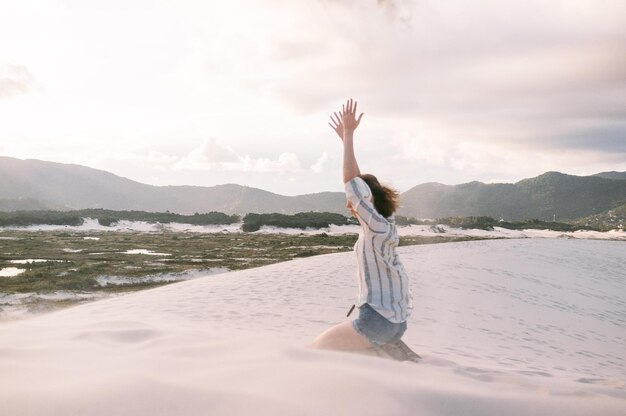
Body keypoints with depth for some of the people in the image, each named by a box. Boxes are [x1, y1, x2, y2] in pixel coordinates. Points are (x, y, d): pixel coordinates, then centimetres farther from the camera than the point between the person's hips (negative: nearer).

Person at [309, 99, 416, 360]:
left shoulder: (377, 226, -15)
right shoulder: (380, 225, 8)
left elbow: (352, 183, -23)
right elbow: (359, 182, 15)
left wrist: (349, 135, -18)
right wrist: (345, 138, 18)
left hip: (378, 319, -10)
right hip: (394, 319, 10)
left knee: (317, 354, -1)